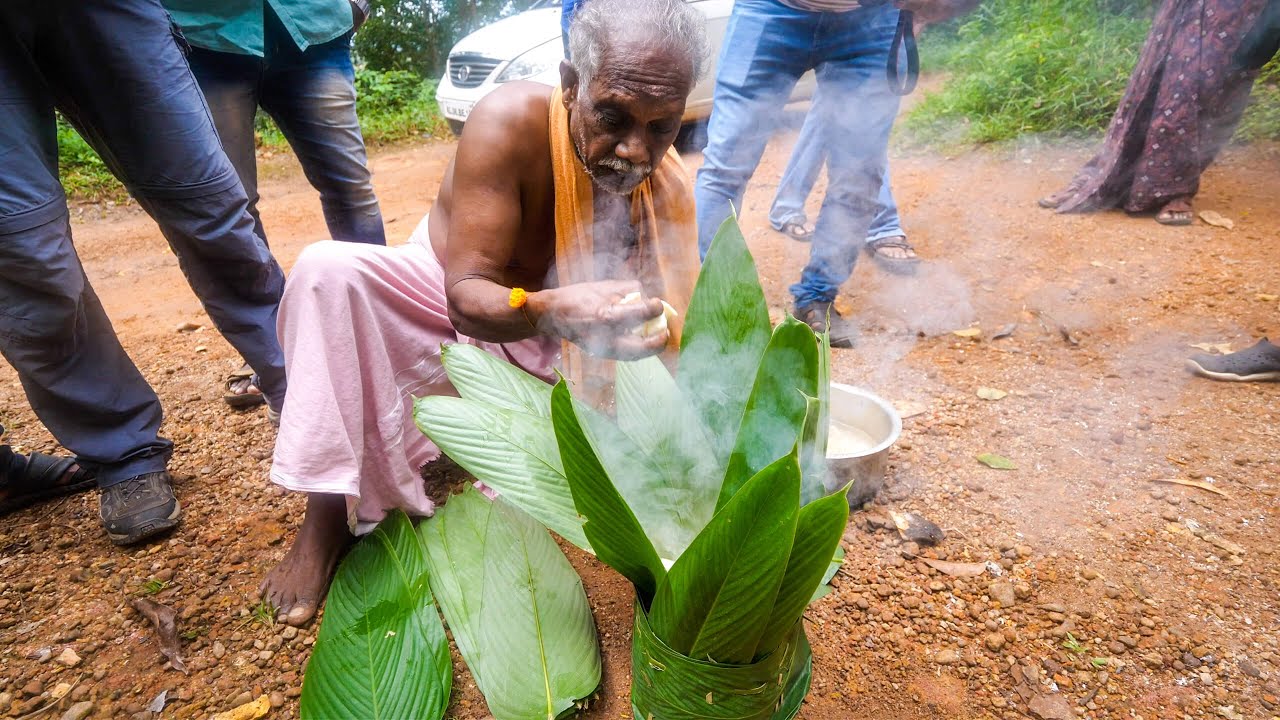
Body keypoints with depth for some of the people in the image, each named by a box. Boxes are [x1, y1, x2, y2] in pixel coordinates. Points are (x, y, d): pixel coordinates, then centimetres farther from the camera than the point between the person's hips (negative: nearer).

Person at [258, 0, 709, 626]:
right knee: (328, 269, -28)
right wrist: (550, 310, -53)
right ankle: (329, 515, -23)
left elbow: (672, 334, -21)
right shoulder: (509, 122, -29)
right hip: (447, 300, -2)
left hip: (550, 345, 3)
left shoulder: (669, 192, -19)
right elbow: (469, 297, -32)